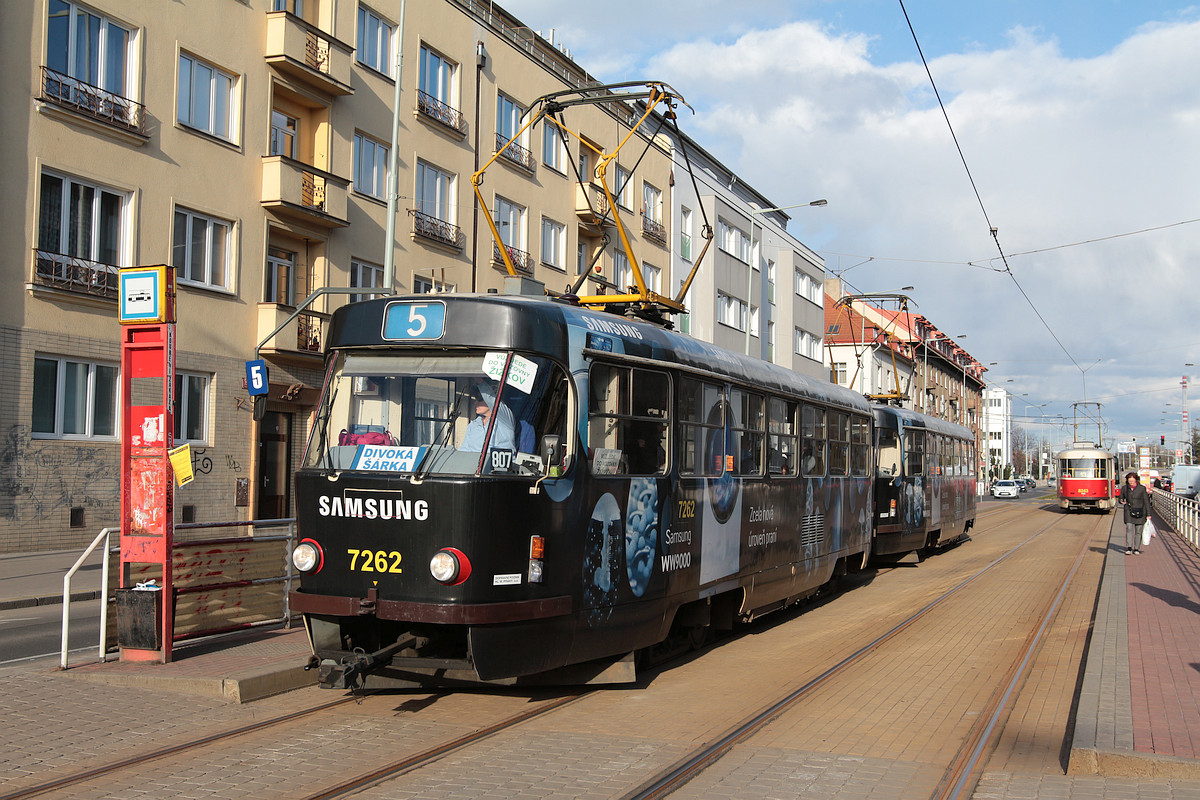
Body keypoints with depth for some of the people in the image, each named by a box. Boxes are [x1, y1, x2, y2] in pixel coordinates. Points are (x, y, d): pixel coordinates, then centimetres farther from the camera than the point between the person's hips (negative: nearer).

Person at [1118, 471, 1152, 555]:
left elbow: (1146, 502, 0)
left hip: (1139, 512, -1)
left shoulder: (1142, 488, -3)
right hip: (1129, 512, 1)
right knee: (1129, 528, -13)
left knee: (1138, 531, 3)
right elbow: (1121, 499, 16)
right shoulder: (1124, 488, 4)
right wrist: (1122, 502, -10)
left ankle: (1136, 549, 13)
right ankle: (1129, 548, -17)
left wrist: (1148, 514, -2)